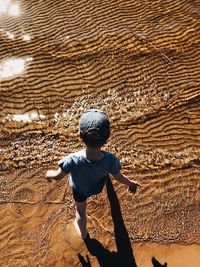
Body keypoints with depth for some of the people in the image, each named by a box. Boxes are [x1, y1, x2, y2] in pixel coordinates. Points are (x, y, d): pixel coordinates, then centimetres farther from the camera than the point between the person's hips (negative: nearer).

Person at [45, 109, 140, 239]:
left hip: (79, 189, -1)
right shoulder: (110, 160, -40)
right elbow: (120, 177, -19)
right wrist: (131, 183, 4)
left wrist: (49, 174, -1)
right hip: (97, 188, 2)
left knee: (80, 211, 29)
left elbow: (58, 176, -25)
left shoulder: (73, 161, -45)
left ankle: (83, 233, 57)